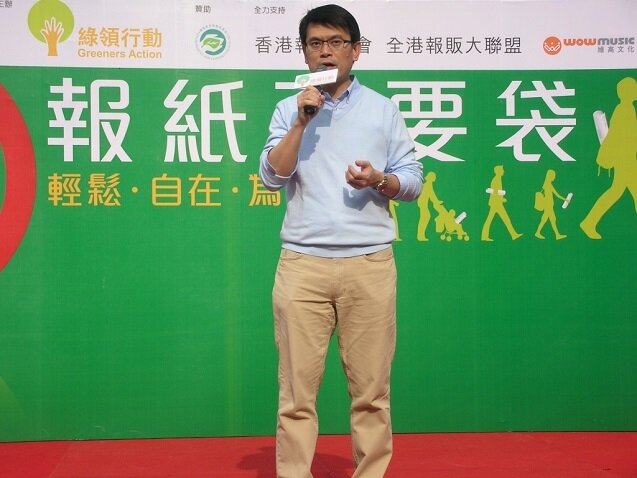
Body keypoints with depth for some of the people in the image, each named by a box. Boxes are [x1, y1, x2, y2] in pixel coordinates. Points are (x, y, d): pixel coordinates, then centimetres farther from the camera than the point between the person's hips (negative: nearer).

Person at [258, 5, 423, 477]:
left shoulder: (384, 109, 10)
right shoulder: (289, 109, 11)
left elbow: (413, 180, 8)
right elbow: (272, 177, 0)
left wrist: (380, 180, -12)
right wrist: (301, 122, -9)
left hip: (370, 263, 0)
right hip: (302, 264, 0)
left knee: (371, 389, 5)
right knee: (297, 389, 2)